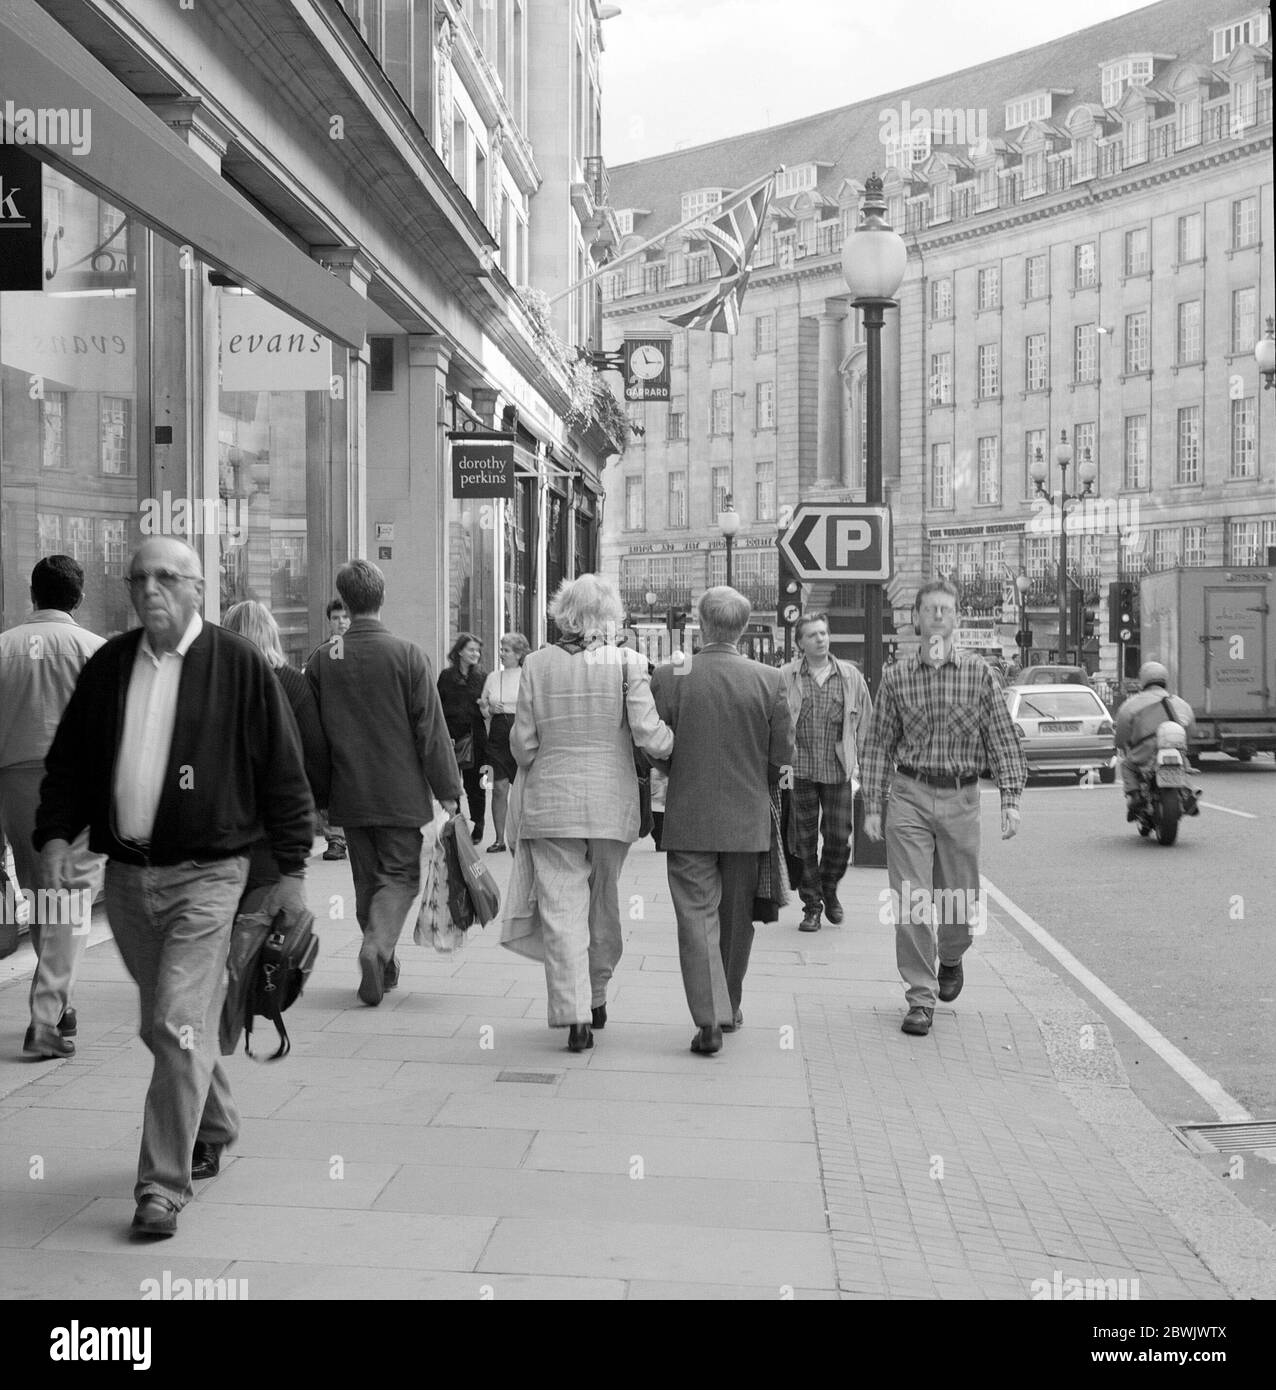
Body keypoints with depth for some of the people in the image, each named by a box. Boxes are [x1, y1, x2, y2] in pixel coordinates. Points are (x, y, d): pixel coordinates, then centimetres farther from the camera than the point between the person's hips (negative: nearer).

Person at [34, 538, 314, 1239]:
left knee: (178, 1028, -10)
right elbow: (67, 761, 15)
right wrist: (56, 833, -1)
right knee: (164, 1027, 16)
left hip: (204, 874, -5)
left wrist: (291, 869, -3)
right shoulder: (108, 665, 8)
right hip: (126, 874, 5)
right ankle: (214, 1129, 39)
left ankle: (163, 1188, -2)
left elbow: (283, 774, -2)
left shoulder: (239, 665, -4)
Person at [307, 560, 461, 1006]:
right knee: (400, 875, 6)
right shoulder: (406, 654, -10)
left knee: (367, 880, 16)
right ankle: (377, 946, -17)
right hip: (400, 793, -3)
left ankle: (383, 967, 22)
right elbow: (430, 729, -9)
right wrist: (448, 790, -2)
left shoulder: (322, 659, -1)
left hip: (349, 795, 3)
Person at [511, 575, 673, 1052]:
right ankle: (596, 998, 33)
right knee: (603, 903, 18)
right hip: (610, 805, 1)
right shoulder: (626, 663, -6)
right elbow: (649, 736, -12)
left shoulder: (537, 664, -3)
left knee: (562, 909, 2)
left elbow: (523, 745, -1)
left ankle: (575, 1016, -6)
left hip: (550, 804, 0)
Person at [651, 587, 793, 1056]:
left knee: (697, 916, 1)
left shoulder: (669, 677, -8)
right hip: (747, 819, 2)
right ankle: (729, 1008, 30)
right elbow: (782, 758, -2)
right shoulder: (769, 680, -6)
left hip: (688, 819, -2)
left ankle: (708, 1019, -9)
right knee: (736, 917, 16)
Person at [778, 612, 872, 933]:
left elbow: (865, 716, 14)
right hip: (799, 771, -1)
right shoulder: (785, 676, -1)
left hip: (838, 771, 1)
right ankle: (811, 905, 16)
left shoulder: (850, 675, 5)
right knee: (805, 840, 4)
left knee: (840, 837, 2)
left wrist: (854, 753, 9)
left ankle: (829, 890, 29)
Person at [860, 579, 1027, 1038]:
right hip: (909, 796, 0)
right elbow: (879, 745, 7)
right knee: (911, 901, -5)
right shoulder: (896, 677, 3)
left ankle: (951, 960, 41)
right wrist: (872, 806, 3)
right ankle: (920, 997, 4)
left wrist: (1011, 798, -7)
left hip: (961, 798, 0)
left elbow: (1002, 739, 1)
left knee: (960, 900, 10)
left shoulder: (979, 672, 2)